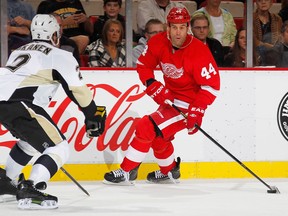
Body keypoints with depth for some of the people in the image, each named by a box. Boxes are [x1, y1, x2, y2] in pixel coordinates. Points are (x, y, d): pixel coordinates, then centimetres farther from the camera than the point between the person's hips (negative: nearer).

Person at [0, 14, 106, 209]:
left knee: (31, 139, 33)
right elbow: (78, 90, 3)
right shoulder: (60, 56, 7)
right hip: (19, 105, -8)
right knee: (59, 149, -5)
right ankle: (29, 191, -22)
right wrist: (94, 116, 14)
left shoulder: (19, 52, 29)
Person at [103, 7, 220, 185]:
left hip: (188, 103, -7)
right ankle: (169, 172, 46)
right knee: (157, 135, 21)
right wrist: (154, 86, -11)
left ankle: (127, 172, -4)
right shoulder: (158, 43, -9)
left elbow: (212, 85, -24)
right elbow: (144, 65, 5)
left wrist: (197, 112, -30)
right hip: (170, 98, 7)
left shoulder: (199, 51, -25)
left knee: (148, 128, -15)